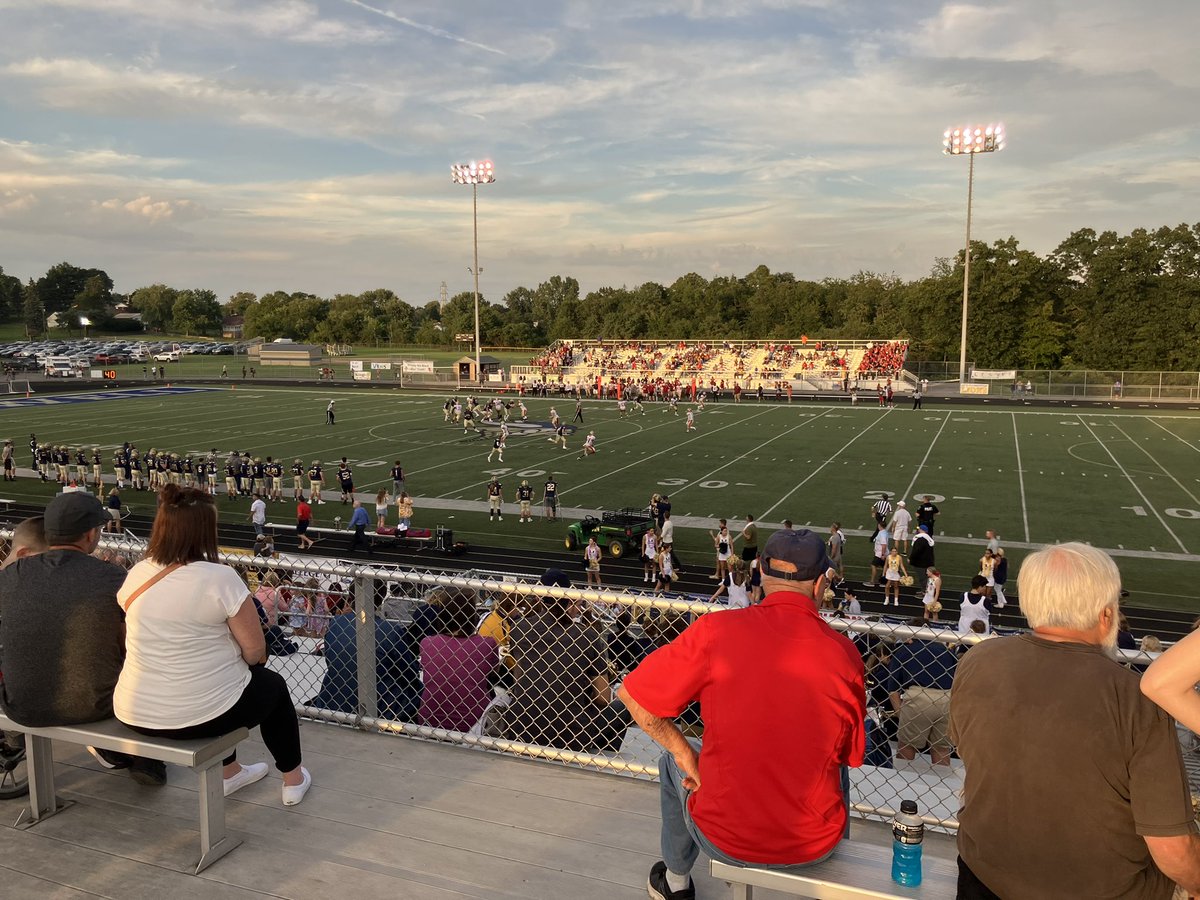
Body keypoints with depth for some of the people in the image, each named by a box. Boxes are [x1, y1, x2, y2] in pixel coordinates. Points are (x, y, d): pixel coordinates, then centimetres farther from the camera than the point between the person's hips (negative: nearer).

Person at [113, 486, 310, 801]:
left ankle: (229, 772, 46)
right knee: (273, 684, 25)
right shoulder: (220, 578, -19)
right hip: (203, 715, -5)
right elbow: (255, 650, -14)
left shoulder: (136, 575, -2)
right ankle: (293, 779, 37)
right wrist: (244, 661, 10)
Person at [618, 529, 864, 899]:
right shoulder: (844, 653, -12)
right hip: (815, 847, 2)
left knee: (673, 764, 31)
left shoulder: (715, 631, -17)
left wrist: (683, 754, 3)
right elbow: (850, 755, 2)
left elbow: (631, 694, -9)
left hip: (724, 840, -1)